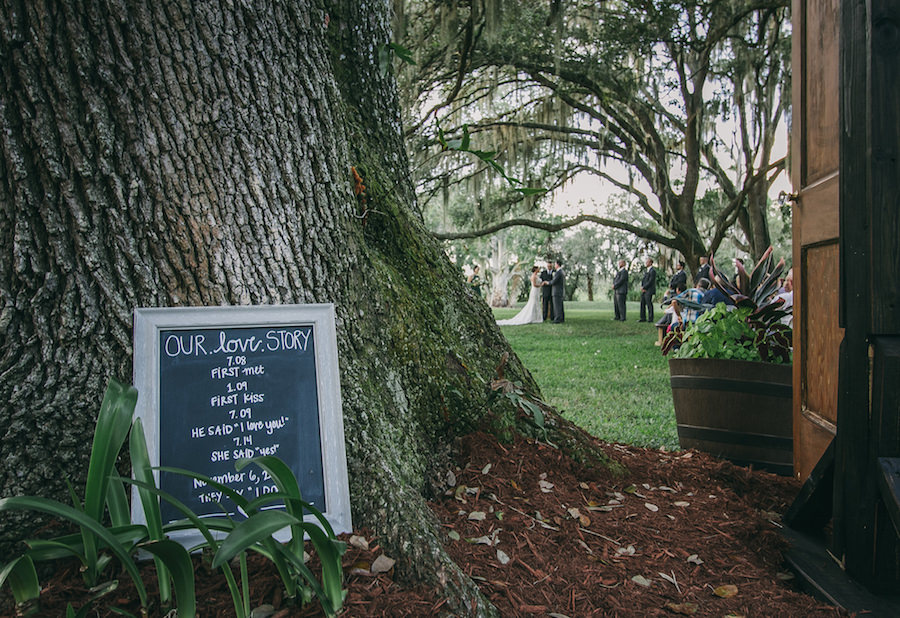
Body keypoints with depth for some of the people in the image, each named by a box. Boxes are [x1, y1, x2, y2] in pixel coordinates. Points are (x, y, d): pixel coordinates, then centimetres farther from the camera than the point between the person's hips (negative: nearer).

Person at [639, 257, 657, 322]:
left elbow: (650, 281, -17)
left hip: (649, 291, -9)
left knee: (649, 304, -5)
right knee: (642, 304, 9)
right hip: (643, 290, 9)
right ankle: (643, 318, 14)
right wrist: (642, 287, 1)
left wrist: (644, 288, -13)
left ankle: (650, 318, 1)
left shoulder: (653, 271, -11)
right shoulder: (646, 271, 18)